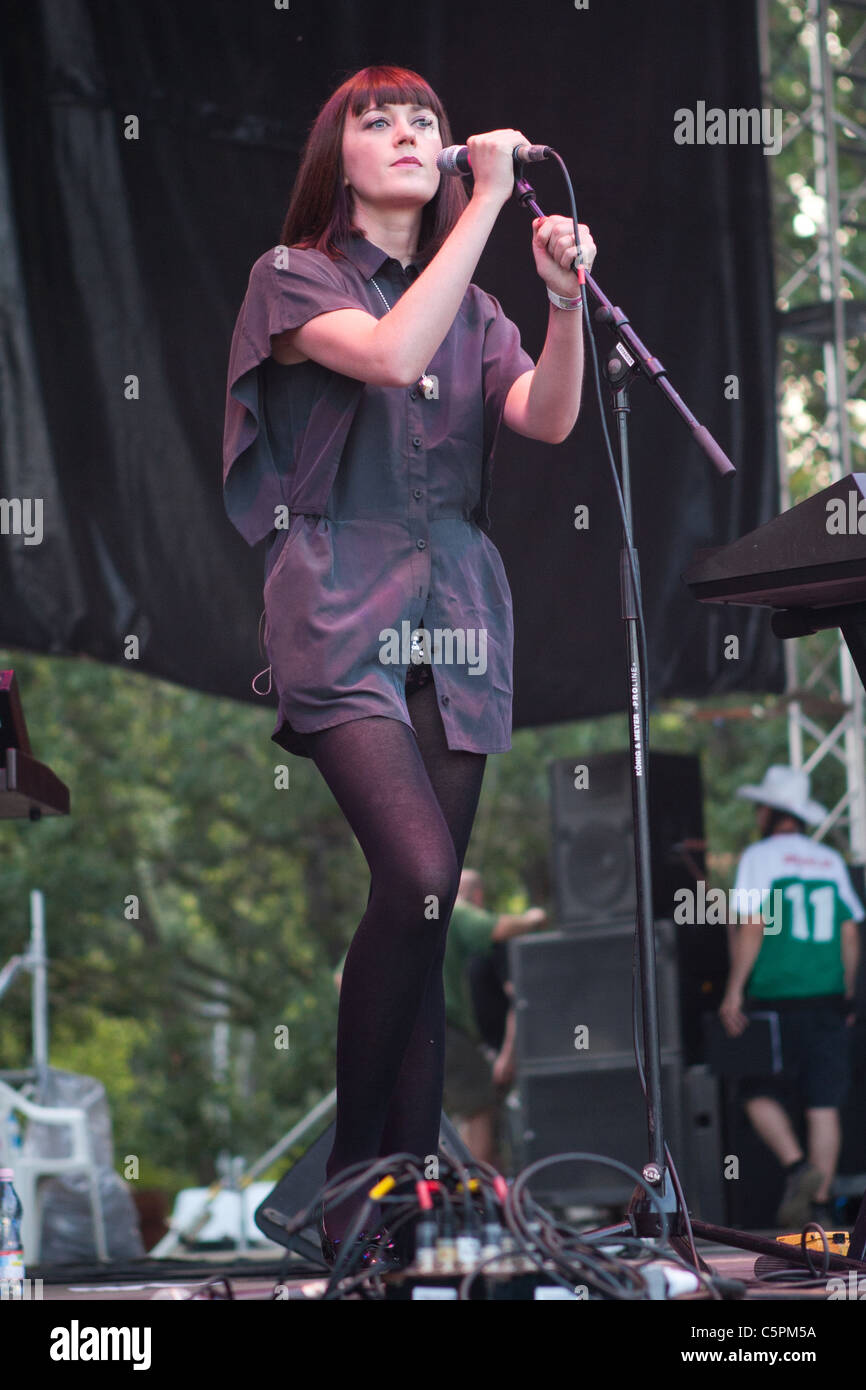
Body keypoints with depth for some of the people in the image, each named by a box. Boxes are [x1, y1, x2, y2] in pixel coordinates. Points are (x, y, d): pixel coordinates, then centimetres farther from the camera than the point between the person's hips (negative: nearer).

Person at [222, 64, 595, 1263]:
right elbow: (390, 354, -15)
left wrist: (565, 300, -14)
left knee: (429, 913, 0)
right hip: (342, 615, -5)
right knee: (418, 875, -22)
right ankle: (354, 1175, -10)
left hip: (455, 621, 5)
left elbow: (547, 418, 2)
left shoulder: (475, 309, 18)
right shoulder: (293, 277, 4)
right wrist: (489, 205, -13)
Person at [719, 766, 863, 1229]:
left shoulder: (759, 856, -2)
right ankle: (820, 1202, 3)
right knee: (823, 1104, 5)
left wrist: (734, 991, -7)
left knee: (761, 1094, 5)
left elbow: (752, 928, -10)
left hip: (775, 999, -4)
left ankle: (797, 1166, -16)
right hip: (827, 999, 4)